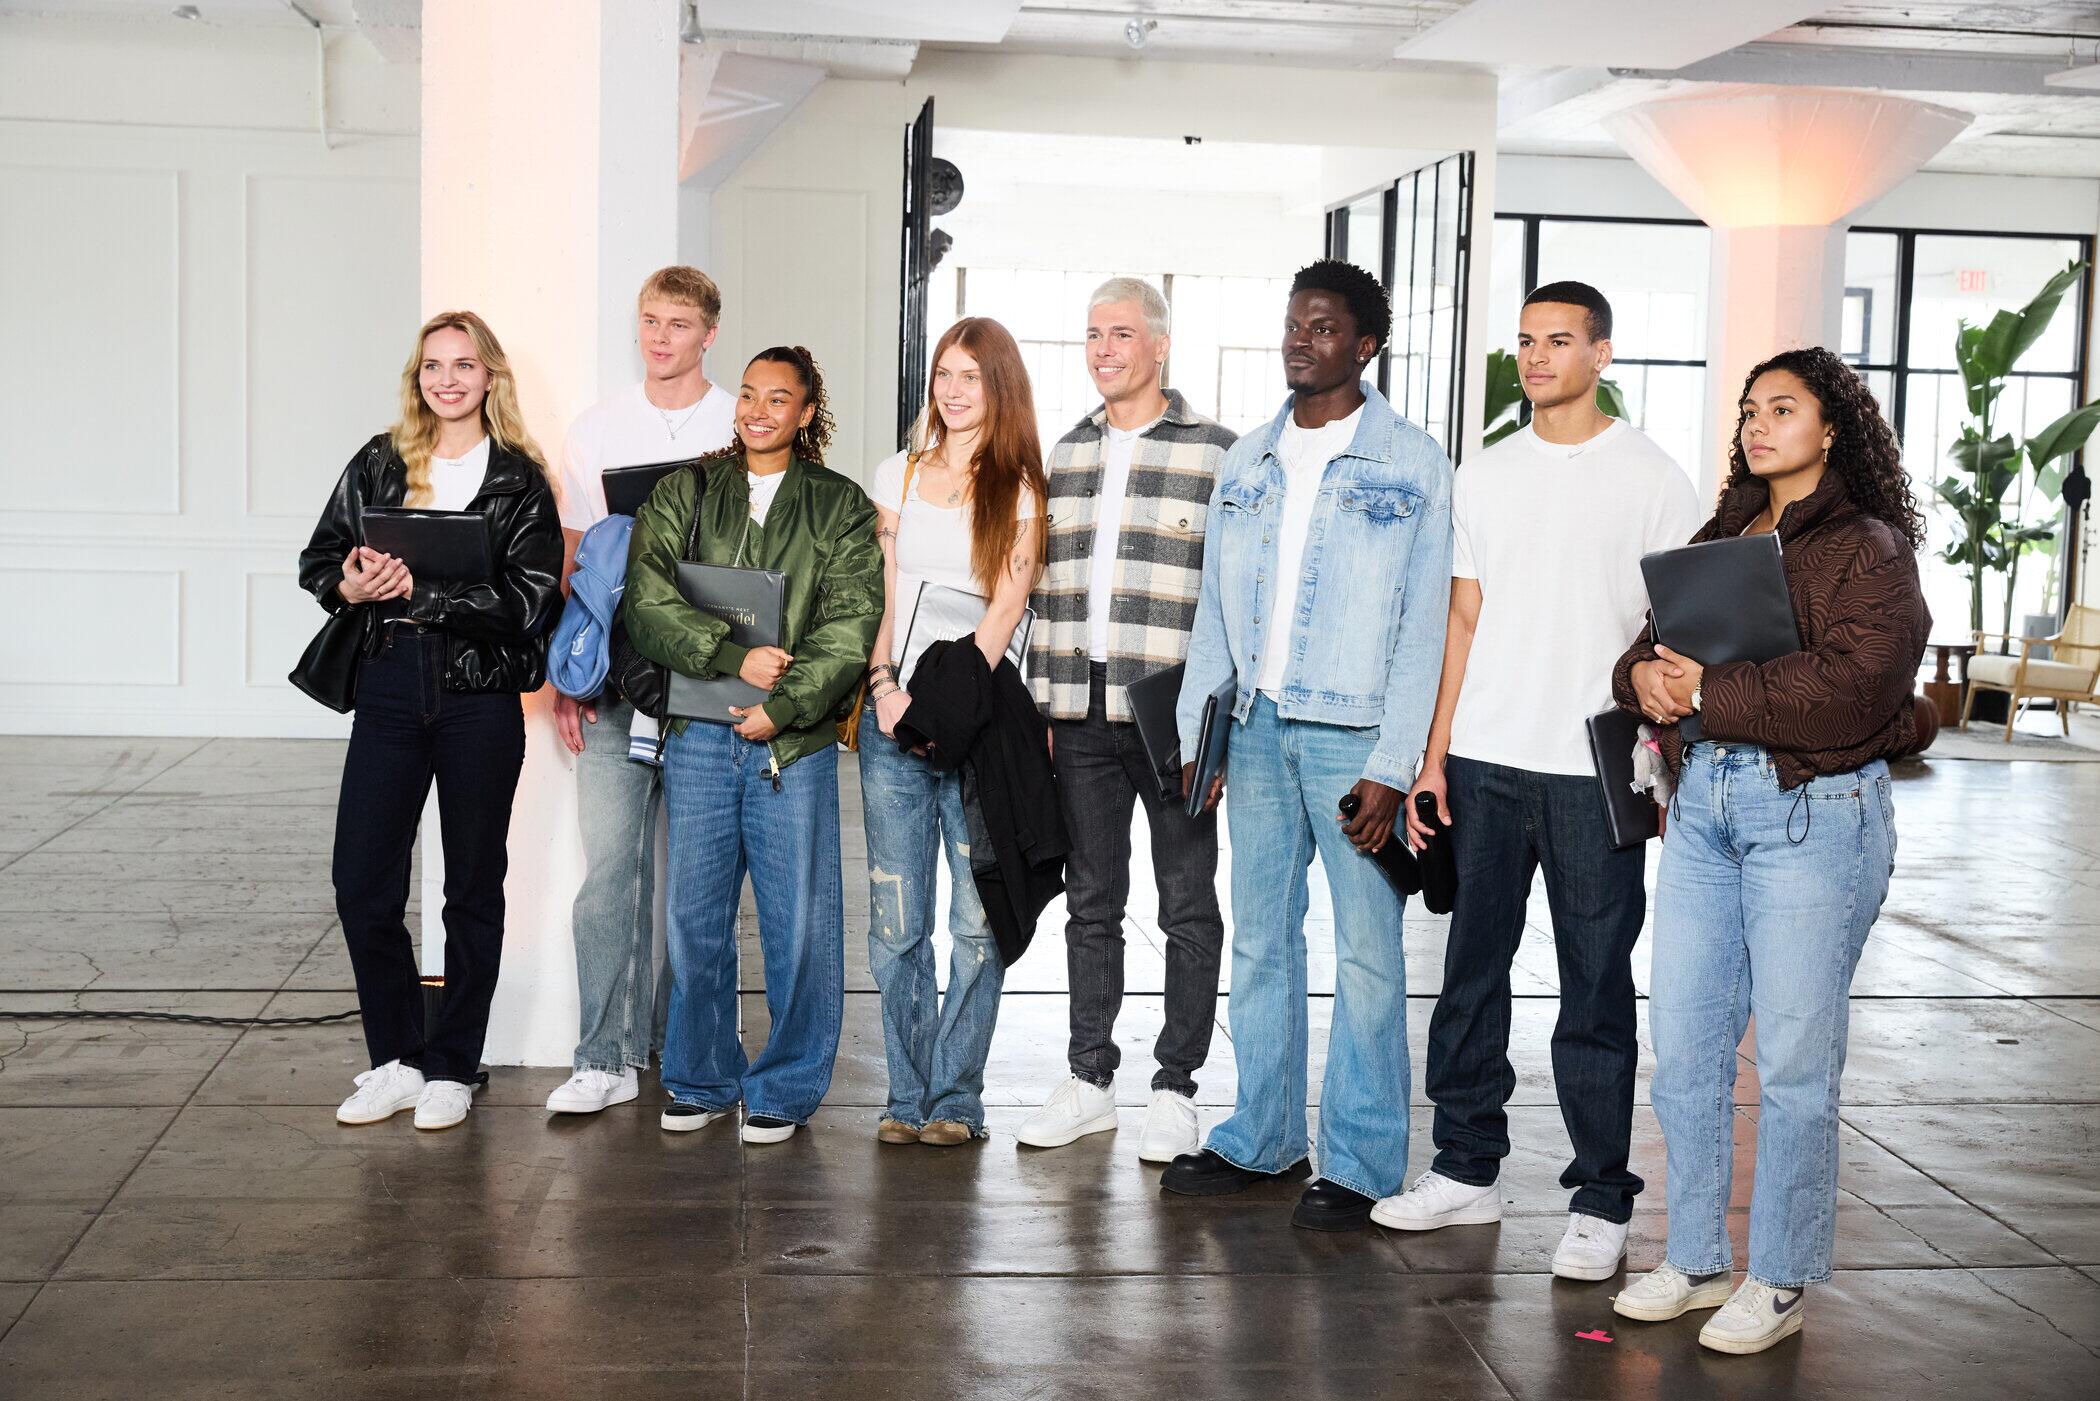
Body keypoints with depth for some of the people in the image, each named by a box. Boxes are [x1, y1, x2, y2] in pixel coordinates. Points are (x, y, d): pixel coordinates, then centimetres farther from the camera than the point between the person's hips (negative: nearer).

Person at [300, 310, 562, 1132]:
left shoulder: (519, 479, -2)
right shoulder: (378, 465, 9)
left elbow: (529, 598, -12)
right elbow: (319, 560, 12)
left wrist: (419, 590, -19)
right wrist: (351, 587, -11)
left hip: (480, 698, -3)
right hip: (389, 688, 3)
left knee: (472, 888, 7)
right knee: (361, 885, 2)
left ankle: (452, 1070, 20)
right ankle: (396, 1059, 19)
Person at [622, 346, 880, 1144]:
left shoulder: (841, 507, 7)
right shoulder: (683, 496, 11)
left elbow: (850, 627, -3)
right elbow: (649, 605, -1)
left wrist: (783, 706, -13)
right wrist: (733, 658, -14)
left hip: (795, 741, -2)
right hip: (698, 735, 2)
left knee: (798, 920, 0)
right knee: (694, 914, 7)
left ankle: (785, 1089, 14)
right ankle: (702, 1081, 22)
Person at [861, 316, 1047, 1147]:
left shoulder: (1020, 488, 5)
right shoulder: (898, 476, 14)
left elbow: (1006, 609, -3)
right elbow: (878, 595, 10)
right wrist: (887, 690, -4)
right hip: (893, 714, 3)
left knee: (977, 920, -2)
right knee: (895, 920, 2)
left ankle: (956, 1098, 6)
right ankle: (908, 1094, 10)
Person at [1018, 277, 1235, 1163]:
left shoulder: (1217, 453, -3)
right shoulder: (1066, 453, 13)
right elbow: (1046, 584, 15)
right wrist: (1037, 704, 10)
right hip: (1081, 716, 5)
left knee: (1188, 909, 5)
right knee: (1090, 905, 12)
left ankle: (1175, 1088, 15)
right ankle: (1089, 1080, 22)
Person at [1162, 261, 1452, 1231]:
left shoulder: (1412, 465, -2)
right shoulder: (1246, 463, 13)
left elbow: (1424, 624, -6)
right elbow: (1216, 609, 15)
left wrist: (1391, 766, -12)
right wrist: (1198, 732, 8)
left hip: (1351, 736, -5)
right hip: (1256, 728, 5)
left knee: (1366, 951, 0)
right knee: (1259, 939, 11)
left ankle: (1360, 1162, 9)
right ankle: (1262, 1136, 22)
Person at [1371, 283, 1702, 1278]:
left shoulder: (1652, 478, 0)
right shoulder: (1485, 477, 13)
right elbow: (1465, 619, 13)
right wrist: (1434, 754, 8)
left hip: (1595, 768, -4)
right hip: (1484, 762, 4)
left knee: (1596, 985, 1)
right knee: (1471, 969, 9)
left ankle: (1601, 1200, 10)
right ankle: (1466, 1170, 21)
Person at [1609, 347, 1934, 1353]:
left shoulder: (1870, 550, -5)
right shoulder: (1720, 541, 17)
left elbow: (1850, 691, -18)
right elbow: (1654, 645, 14)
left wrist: (1708, 691, -15)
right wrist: (1645, 676, -9)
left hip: (1814, 810, -6)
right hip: (1703, 801, 7)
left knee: (1793, 1057, 0)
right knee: (1682, 1047, 8)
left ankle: (1782, 1283, 13)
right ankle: (1694, 1259, 21)